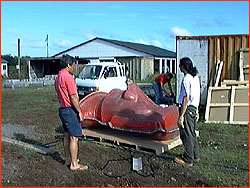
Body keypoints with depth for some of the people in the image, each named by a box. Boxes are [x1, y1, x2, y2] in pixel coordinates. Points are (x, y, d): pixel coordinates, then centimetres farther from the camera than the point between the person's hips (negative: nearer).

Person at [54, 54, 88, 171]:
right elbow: (73, 97, -19)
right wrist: (79, 112, -13)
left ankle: (68, 159, 27)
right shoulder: (68, 77, -18)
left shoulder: (58, 77, 13)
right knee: (74, 138, -4)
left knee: (67, 135, 17)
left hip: (62, 109, 10)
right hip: (70, 110, -10)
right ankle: (74, 164, 1)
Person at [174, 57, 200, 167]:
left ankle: (188, 160, 8)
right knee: (192, 133, 19)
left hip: (187, 109, -9)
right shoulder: (196, 77, 10)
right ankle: (196, 156, 29)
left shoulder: (186, 79, -19)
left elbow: (186, 99, -21)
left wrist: (181, 116, -19)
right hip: (194, 108, 9)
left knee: (186, 134, 0)